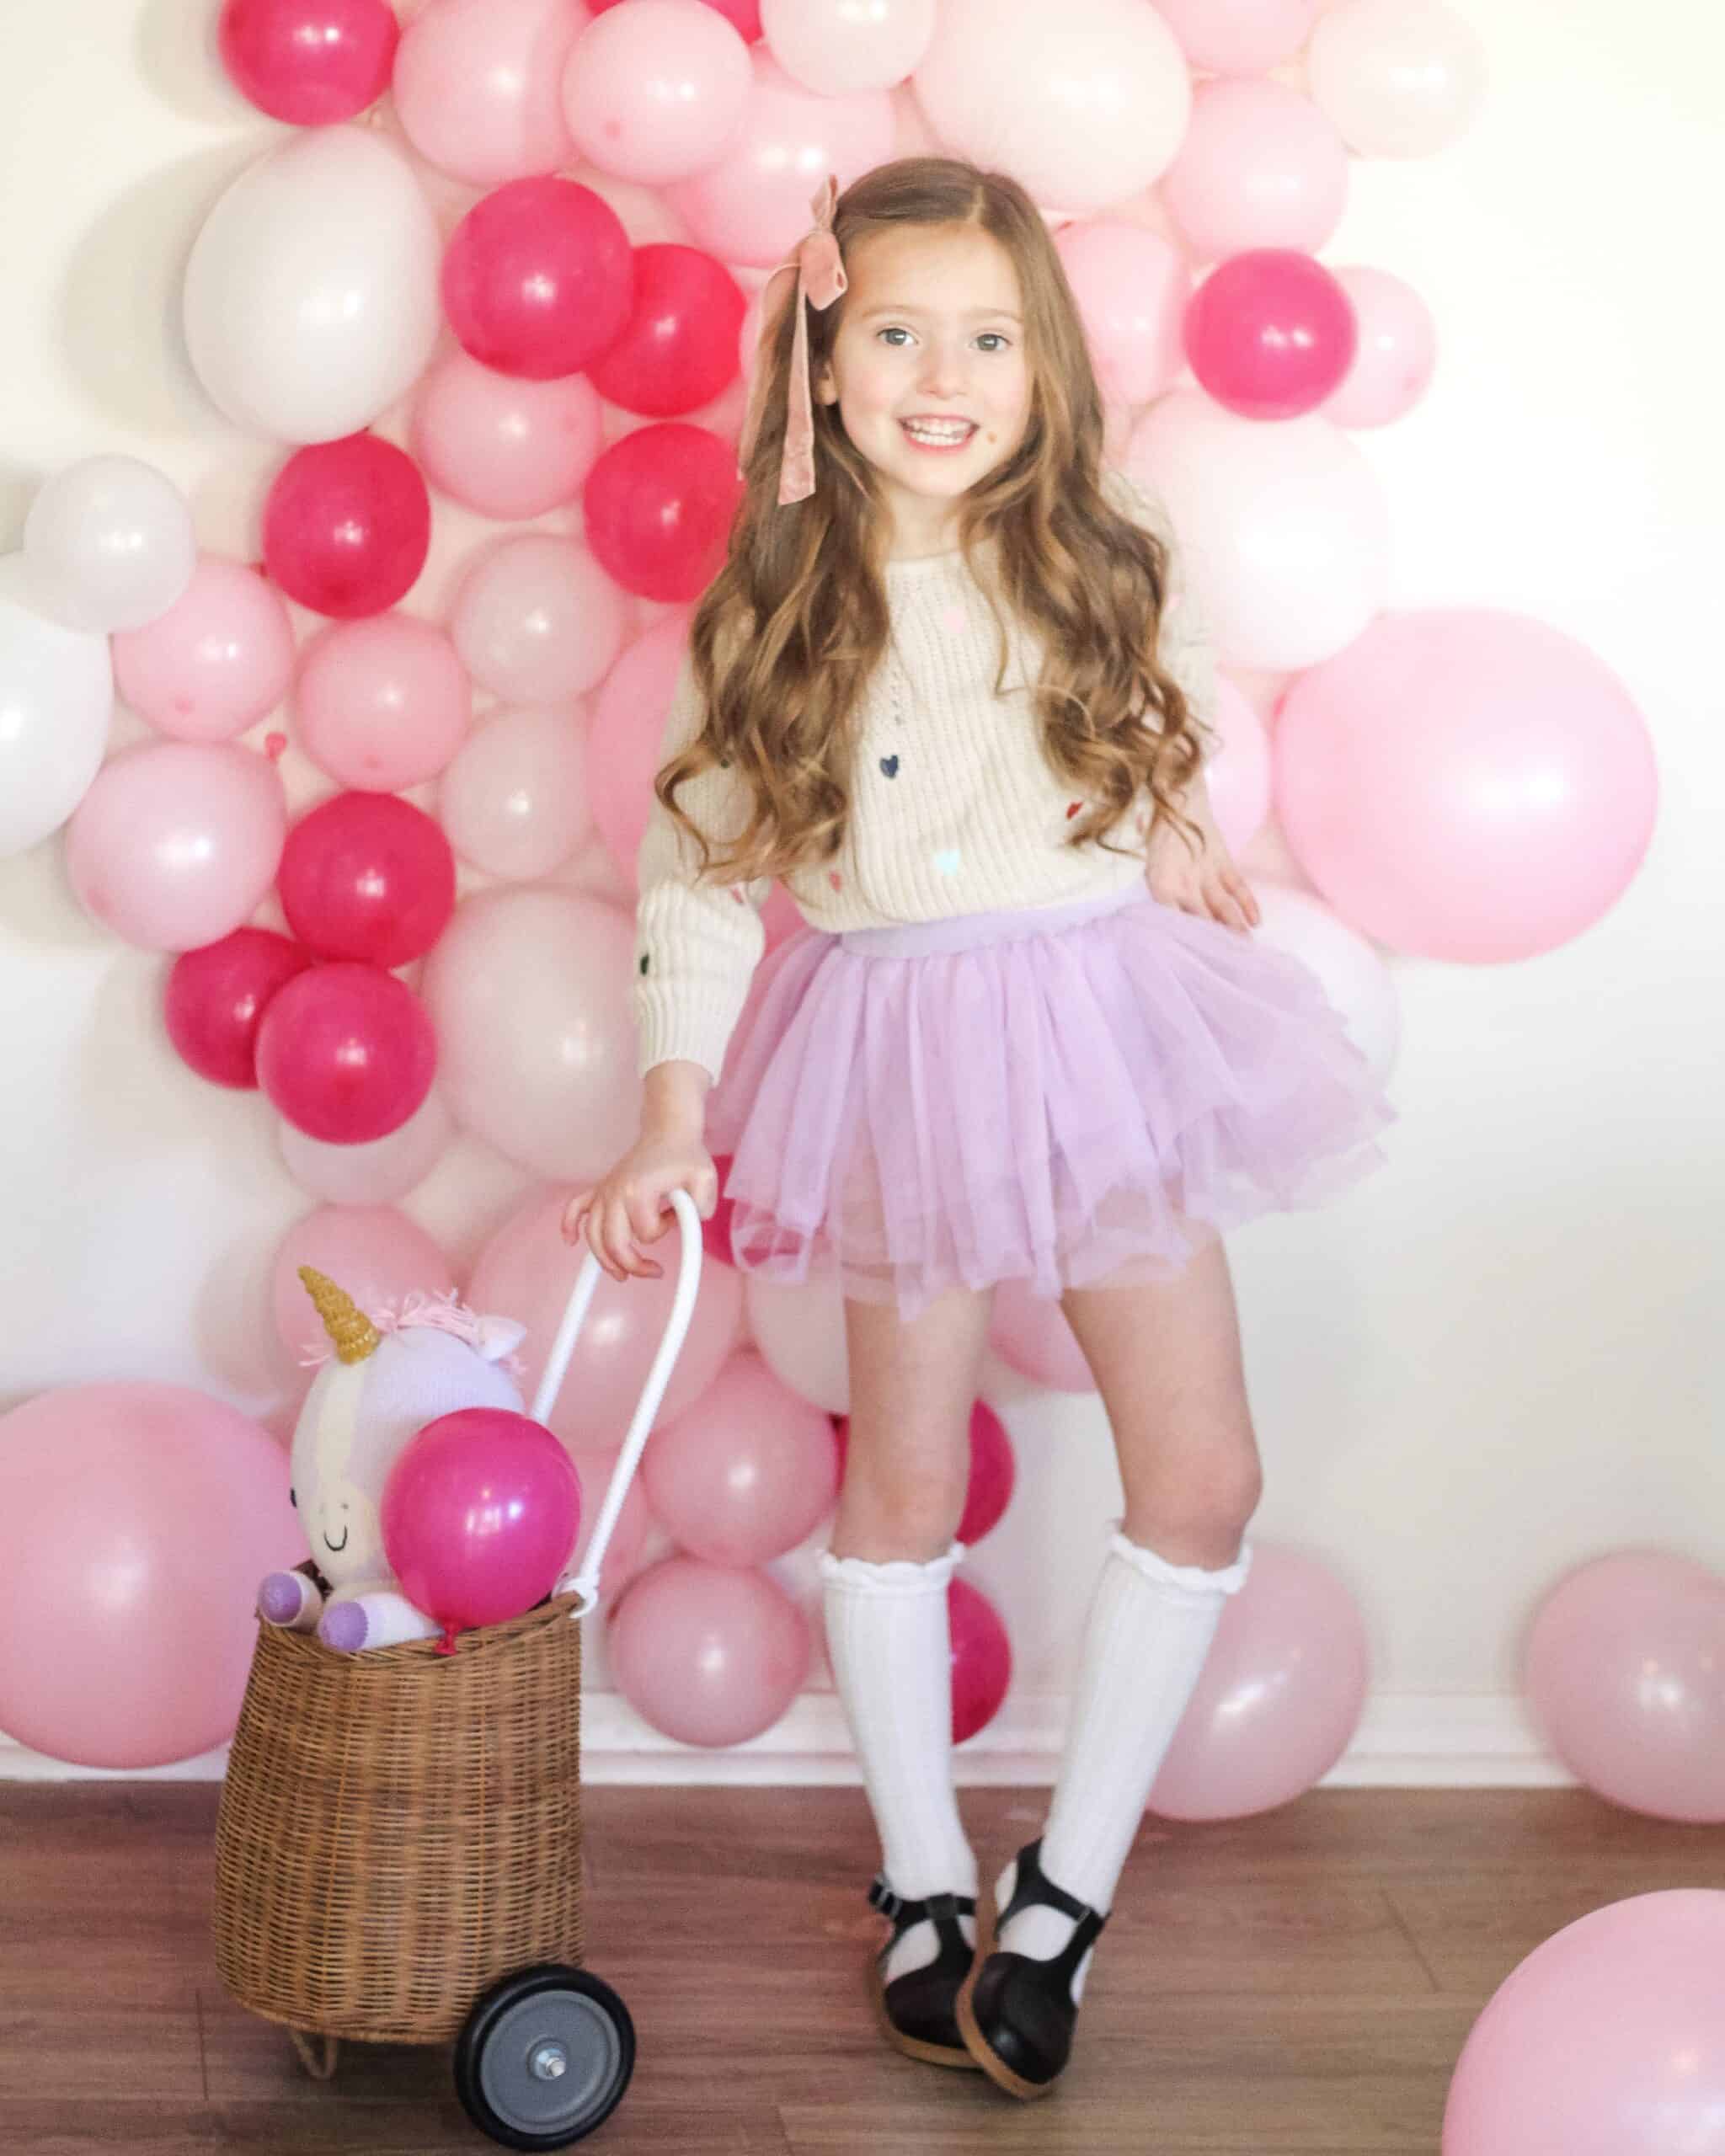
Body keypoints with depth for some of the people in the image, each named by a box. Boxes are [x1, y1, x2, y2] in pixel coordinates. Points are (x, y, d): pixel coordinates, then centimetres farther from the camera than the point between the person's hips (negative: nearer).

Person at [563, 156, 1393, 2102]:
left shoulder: (1103, 572, -2)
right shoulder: (774, 606, -8)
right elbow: (696, 862, -6)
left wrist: (1176, 848, -1)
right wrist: (673, 1120, -11)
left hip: (1098, 1017, 2)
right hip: (895, 1041, -2)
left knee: (1202, 1474, 0)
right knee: (903, 1479, 9)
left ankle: (1063, 1895, 14)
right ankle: (923, 1883, 26)